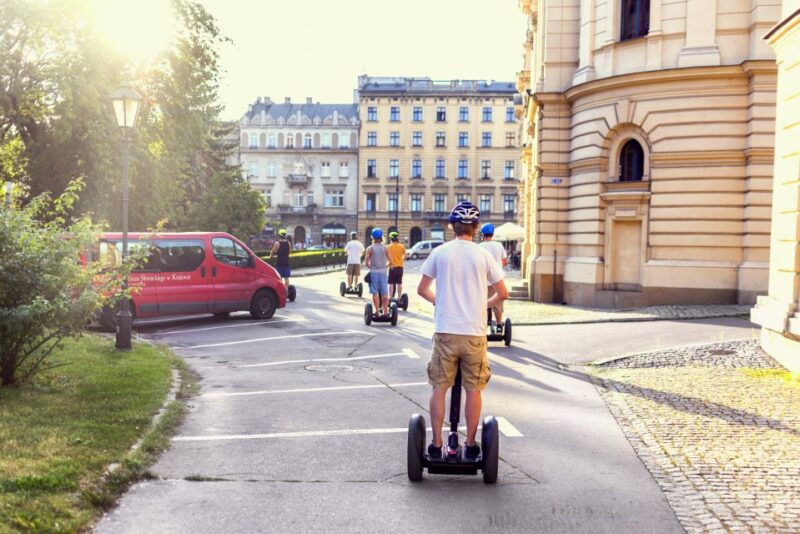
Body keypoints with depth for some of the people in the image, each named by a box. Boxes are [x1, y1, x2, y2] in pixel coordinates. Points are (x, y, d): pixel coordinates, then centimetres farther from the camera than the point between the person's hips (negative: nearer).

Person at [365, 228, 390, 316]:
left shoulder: (370, 248, -4)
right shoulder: (385, 248, 2)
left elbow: (366, 262, -9)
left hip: (373, 272, -1)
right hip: (383, 272, 1)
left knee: (375, 293, 3)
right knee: (384, 293, 4)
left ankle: (377, 311, 1)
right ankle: (385, 311, 3)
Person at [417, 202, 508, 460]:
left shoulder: (439, 253, 0)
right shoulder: (483, 255, -1)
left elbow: (422, 289, 7)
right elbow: (502, 293, 4)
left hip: (445, 332, 0)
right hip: (474, 332, 0)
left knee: (439, 388, 9)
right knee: (473, 390, 10)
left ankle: (436, 444, 10)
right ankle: (471, 444, 16)